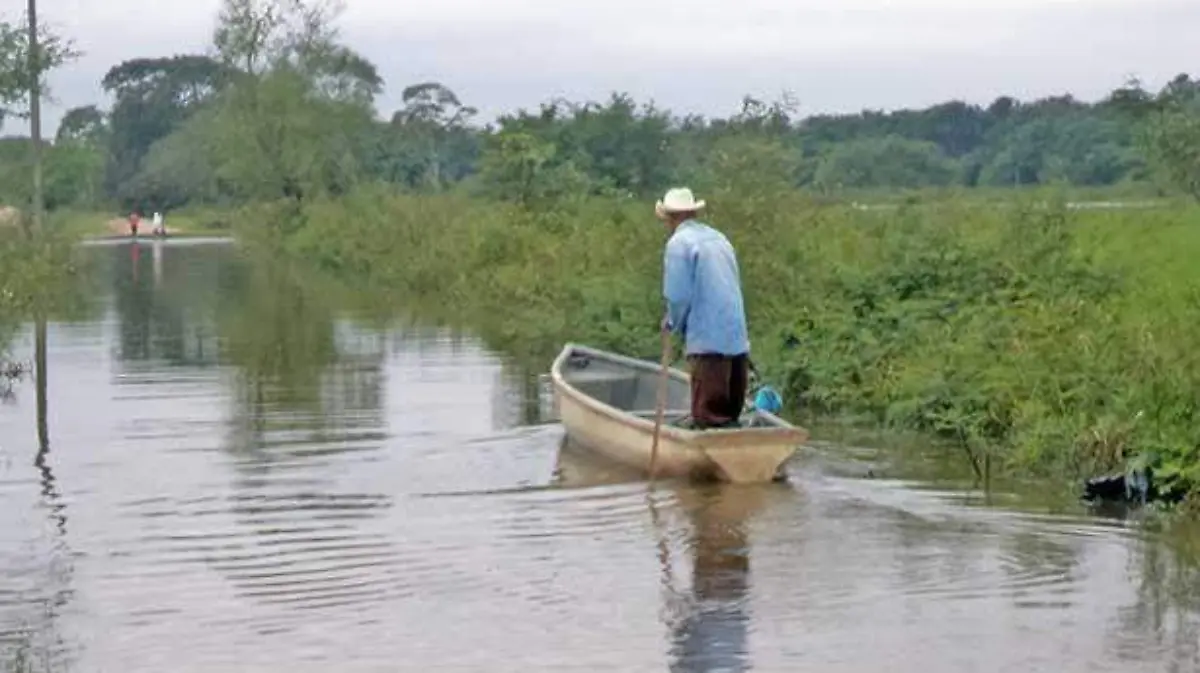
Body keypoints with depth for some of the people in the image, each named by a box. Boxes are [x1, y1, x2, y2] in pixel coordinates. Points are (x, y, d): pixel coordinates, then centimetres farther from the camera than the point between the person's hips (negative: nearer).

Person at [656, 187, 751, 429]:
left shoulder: (679, 243, -6)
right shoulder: (720, 238, 18)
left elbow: (678, 296, -12)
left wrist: (673, 324, 8)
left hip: (708, 342, -7)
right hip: (738, 339, 7)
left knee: (710, 418, -6)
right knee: (730, 417, 11)